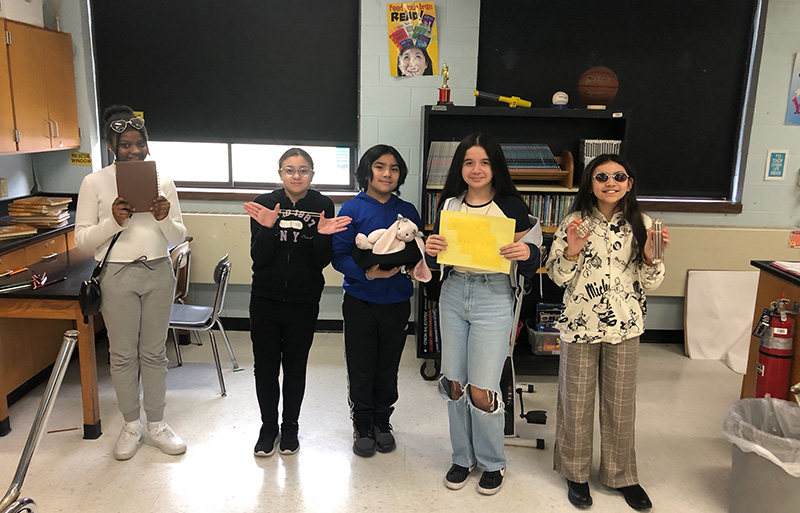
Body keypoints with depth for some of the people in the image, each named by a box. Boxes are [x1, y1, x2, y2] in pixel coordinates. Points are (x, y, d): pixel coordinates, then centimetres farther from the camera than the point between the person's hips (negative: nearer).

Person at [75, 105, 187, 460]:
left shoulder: (162, 181, 3)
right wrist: (113, 221, -20)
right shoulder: (95, 183, -4)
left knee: (154, 353, 11)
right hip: (118, 275, -2)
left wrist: (165, 219, -16)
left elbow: (178, 237, 4)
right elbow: (82, 239, -4)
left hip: (158, 272, 2)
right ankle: (131, 425, 27)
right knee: (123, 354, 9)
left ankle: (156, 425, 25)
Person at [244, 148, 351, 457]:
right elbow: (259, 258, -8)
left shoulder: (323, 206, -3)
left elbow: (322, 261, -5)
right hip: (265, 301, 1)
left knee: (295, 369, 12)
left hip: (304, 303, 0)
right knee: (265, 368, 9)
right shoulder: (264, 203, -3)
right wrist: (267, 228, -24)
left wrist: (322, 235, -23)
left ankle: (290, 427, 31)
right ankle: (268, 427, 29)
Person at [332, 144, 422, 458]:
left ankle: (382, 422, 34)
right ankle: (362, 426, 27)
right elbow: (339, 256, -10)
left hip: (397, 303, 3)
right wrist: (368, 272, -25)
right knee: (361, 369, 7)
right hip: (360, 301, -2)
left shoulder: (408, 212, 5)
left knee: (388, 367, 14)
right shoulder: (352, 210, -5)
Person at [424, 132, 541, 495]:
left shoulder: (511, 205, -4)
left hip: (493, 298, -4)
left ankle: (492, 463, 22)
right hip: (453, 293, 4)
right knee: (454, 383, 9)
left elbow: (529, 266, -1)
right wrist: (431, 248, -8)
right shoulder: (449, 204, 7)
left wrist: (527, 253, -23)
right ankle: (462, 457, 30)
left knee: (481, 391, -4)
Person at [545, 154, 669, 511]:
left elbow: (649, 284, 5)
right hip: (580, 325, -2)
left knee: (621, 404, 13)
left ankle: (621, 475, 32)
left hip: (624, 327, 2)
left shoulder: (641, 225, 1)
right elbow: (557, 277, -4)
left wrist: (650, 256, -14)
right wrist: (572, 251, -21)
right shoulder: (573, 223, -5)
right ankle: (576, 474, 28)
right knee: (576, 402, 10)